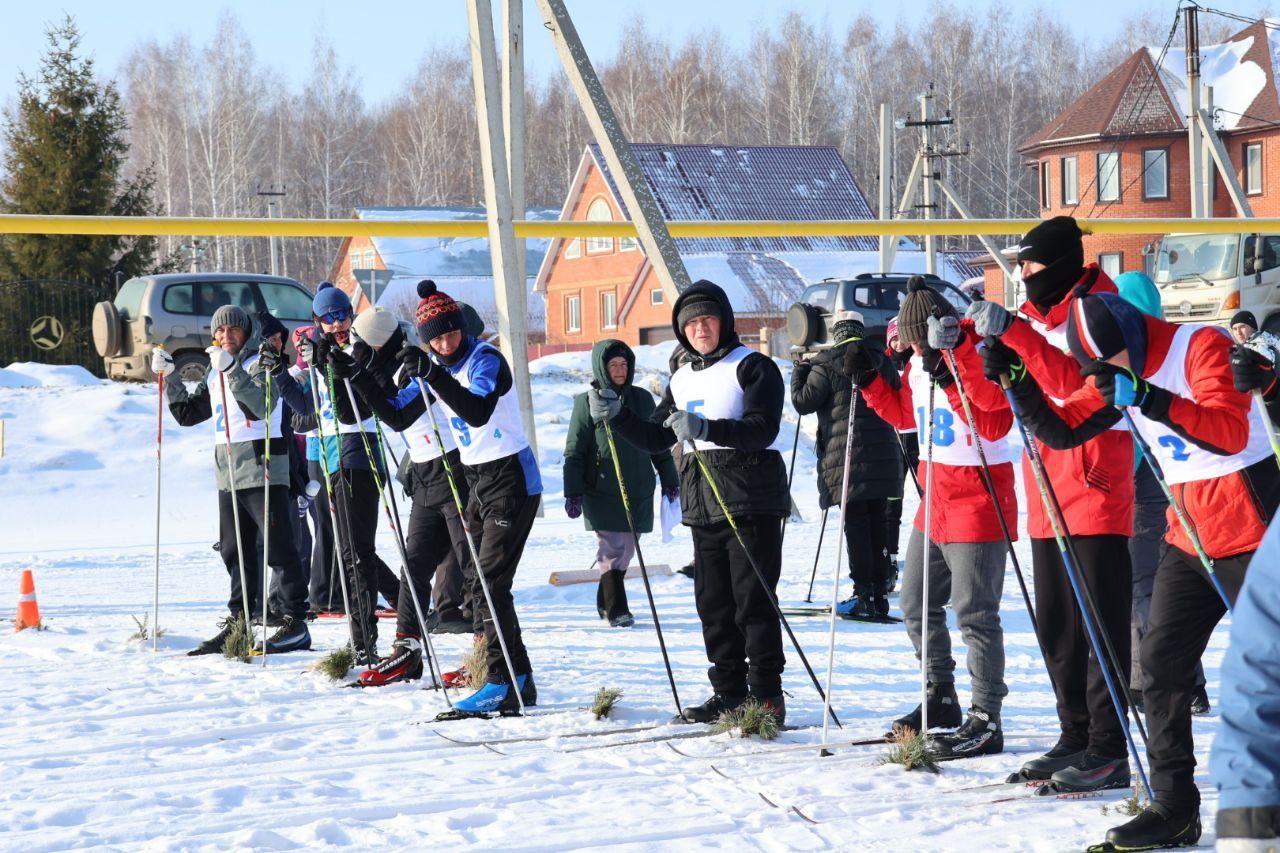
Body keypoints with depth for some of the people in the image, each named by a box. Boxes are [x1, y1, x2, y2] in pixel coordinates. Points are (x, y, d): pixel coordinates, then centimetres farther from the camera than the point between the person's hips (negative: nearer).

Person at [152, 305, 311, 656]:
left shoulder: (261, 364, -5)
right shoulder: (215, 373, 17)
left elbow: (261, 406, -22)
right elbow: (188, 413, 19)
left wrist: (231, 369, -30)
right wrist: (169, 378, 8)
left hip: (261, 468, -8)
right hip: (227, 472, 8)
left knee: (278, 548, -8)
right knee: (234, 551, 11)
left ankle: (295, 623, -8)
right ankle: (239, 622, 18)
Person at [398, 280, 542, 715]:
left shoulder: (486, 359, -17)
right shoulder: (440, 367, 6)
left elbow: (478, 412, -36)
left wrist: (432, 374, -44)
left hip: (511, 480, -9)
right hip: (476, 481, 9)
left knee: (490, 584, -14)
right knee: (481, 586, 9)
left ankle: (504, 681, -12)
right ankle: (518, 678, 14)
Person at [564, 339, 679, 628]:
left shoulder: (642, 399, 11)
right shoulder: (588, 402, -2)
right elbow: (574, 451, -2)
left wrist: (669, 480, 18)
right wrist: (573, 493, -8)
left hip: (638, 492, 4)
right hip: (602, 492, -4)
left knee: (626, 550, 9)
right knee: (612, 549, -10)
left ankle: (606, 602, 23)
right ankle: (616, 609, -9)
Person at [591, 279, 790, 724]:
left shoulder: (753, 367, -4)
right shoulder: (683, 378, 17)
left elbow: (762, 430, -17)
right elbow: (656, 437, 18)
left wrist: (706, 428, -31)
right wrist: (615, 414, 2)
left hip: (751, 501, -7)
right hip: (703, 504, 7)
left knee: (753, 600, -8)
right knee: (713, 602, 8)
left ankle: (766, 695, -4)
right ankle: (729, 691, 16)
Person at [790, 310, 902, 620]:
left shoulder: (827, 363, -6)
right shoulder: (880, 361, 9)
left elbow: (803, 401, -3)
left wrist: (799, 371, 13)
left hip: (846, 457, -4)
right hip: (883, 458, 4)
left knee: (856, 525, -2)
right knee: (878, 524, 9)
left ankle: (864, 596, -5)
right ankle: (879, 593, 9)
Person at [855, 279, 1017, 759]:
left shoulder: (981, 358, -16)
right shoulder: (920, 365, 8)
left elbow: (996, 424, -27)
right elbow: (904, 414, 22)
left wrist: (952, 382, -31)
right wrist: (868, 380, 10)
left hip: (978, 499, -9)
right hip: (935, 499, 9)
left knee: (974, 613, -9)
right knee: (916, 603, 17)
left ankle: (986, 720, -5)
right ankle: (941, 698, 32)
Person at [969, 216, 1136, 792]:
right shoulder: (1038, 315, 16)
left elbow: (1077, 383, -22)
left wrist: (1015, 334, -25)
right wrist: (1004, 365, -4)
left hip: (1095, 489, -9)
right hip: (1048, 496, 9)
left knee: (1100, 624, -8)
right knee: (1056, 626, 12)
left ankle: (1108, 751, -8)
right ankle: (1076, 739, 21)